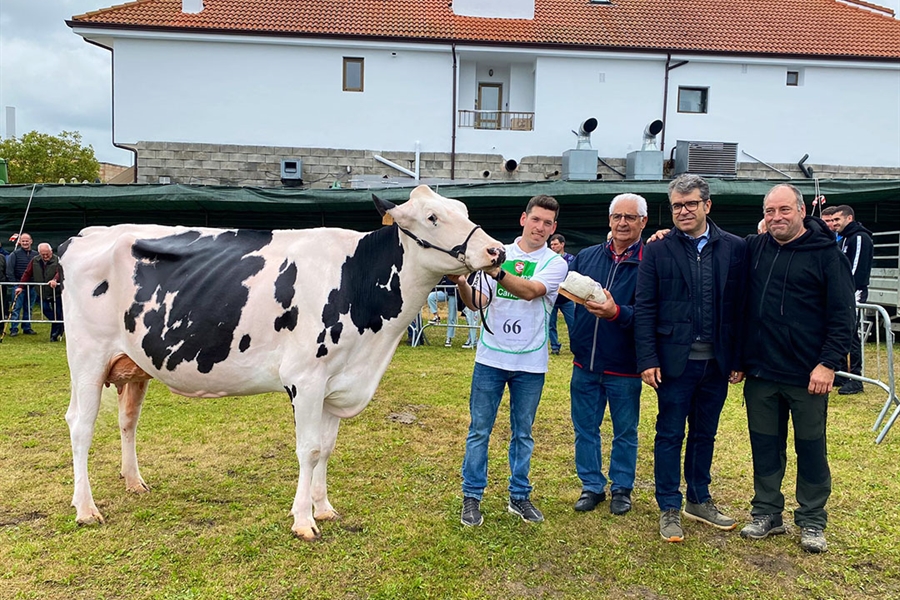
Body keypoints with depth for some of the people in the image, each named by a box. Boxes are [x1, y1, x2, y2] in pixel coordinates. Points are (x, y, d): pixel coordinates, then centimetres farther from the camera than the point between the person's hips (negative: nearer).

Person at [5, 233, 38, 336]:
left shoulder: (35, 255, 8)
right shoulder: (15, 254, 0)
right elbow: (9, 270, -3)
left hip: (32, 285, 3)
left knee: (29, 308, 9)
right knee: (16, 307, -2)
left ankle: (27, 328, 17)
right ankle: (14, 329, 2)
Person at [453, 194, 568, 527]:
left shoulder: (555, 263, -2)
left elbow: (531, 291, -22)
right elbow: (477, 302, -2)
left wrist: (496, 272, -36)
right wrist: (461, 282, -22)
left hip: (530, 363, 0)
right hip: (490, 358, 1)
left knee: (523, 434, 13)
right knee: (479, 430, 5)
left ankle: (520, 496, 26)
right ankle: (472, 497, 18)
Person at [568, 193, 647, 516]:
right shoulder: (587, 256, 5)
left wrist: (617, 312, -34)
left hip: (624, 368, -3)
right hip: (585, 364, 4)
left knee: (625, 432, 13)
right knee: (585, 429, 14)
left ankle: (621, 488, 31)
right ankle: (592, 486, 31)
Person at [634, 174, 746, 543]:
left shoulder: (734, 248, 3)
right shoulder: (658, 250, -2)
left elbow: (740, 305, 2)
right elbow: (644, 309, -4)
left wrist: (739, 358, 0)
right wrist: (648, 359, -10)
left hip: (717, 360, 3)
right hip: (675, 359, -2)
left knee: (705, 434, 16)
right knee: (670, 435, 6)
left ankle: (699, 501, 32)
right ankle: (669, 509, 19)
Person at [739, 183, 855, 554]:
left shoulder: (826, 254, -6)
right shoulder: (754, 249, 6)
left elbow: (842, 314, -8)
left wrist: (828, 363, -16)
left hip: (807, 374, -4)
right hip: (760, 372, 4)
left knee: (810, 447, 10)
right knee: (764, 446, 13)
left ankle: (812, 521, 26)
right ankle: (766, 514, 28)